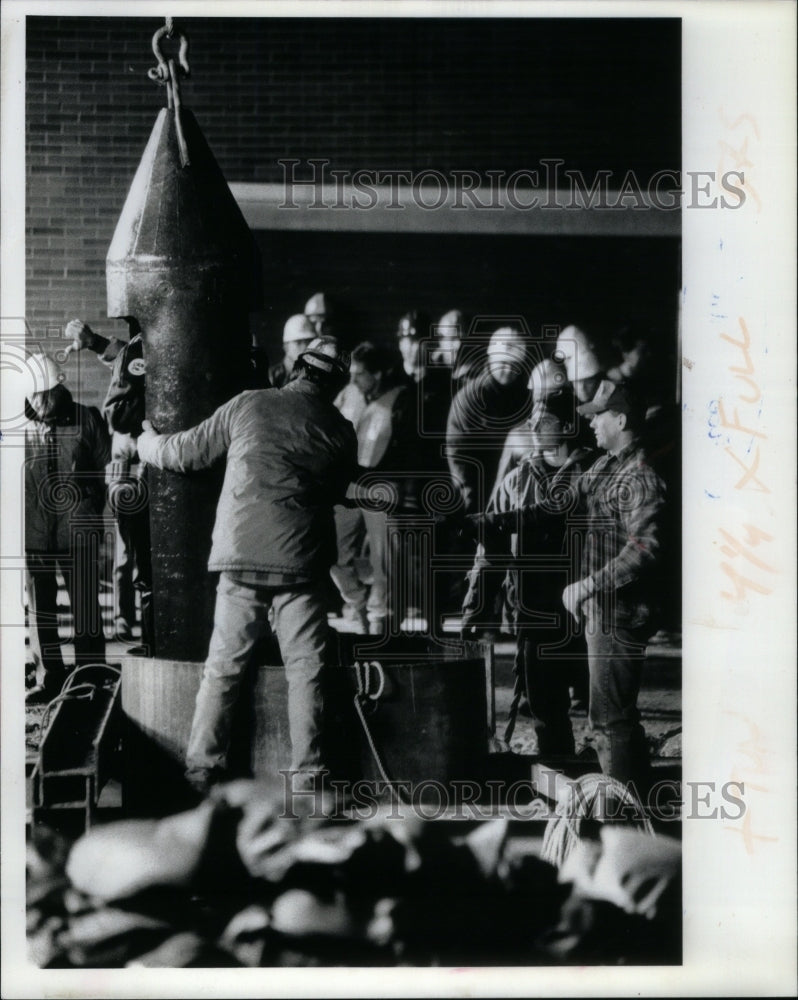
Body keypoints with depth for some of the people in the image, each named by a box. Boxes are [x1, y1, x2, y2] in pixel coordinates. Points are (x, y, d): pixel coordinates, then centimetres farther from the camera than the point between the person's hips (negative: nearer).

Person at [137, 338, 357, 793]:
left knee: (224, 666, 8)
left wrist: (146, 442, 31)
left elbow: (184, 453, 10)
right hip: (303, 563, 0)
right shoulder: (340, 431, 5)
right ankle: (308, 776, 6)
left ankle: (202, 770, 12)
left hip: (243, 557, 1)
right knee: (306, 669, 6)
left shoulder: (249, 405, 3)